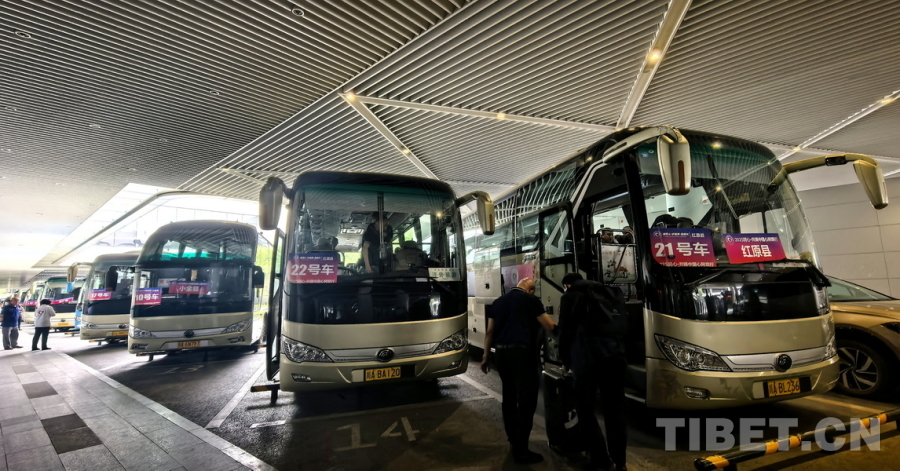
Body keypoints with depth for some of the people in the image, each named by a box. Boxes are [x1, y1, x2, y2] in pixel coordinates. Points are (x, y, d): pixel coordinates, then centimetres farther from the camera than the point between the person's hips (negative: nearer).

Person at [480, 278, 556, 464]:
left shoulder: (498, 301, 14)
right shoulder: (531, 300, -2)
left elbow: (489, 331, 13)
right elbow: (549, 326, 0)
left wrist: (486, 356, 17)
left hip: (501, 353, 7)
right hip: (522, 352, -6)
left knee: (509, 398, 17)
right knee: (526, 401, 0)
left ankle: (513, 442, 29)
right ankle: (521, 451, 4)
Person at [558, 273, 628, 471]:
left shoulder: (570, 296, 6)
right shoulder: (609, 292, 23)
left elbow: (566, 330, 1)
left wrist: (566, 359, 13)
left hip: (588, 357, -6)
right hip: (615, 354, 6)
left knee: (584, 407, 6)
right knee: (614, 408, 14)